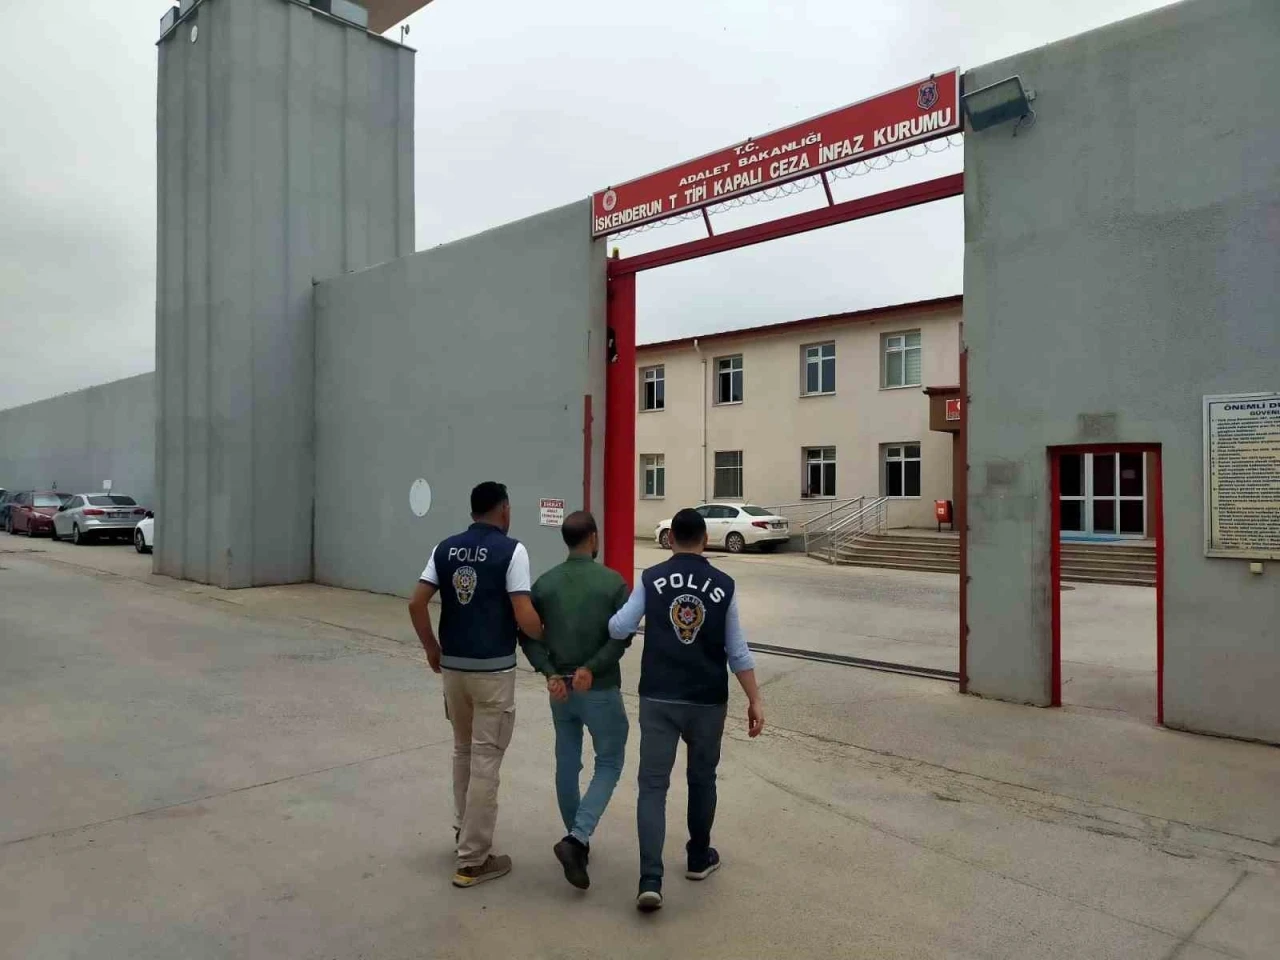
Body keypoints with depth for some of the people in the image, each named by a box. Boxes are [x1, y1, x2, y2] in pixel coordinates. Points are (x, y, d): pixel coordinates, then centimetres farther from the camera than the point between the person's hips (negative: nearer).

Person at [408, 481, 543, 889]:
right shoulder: (511, 550, -12)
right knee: (485, 759, 3)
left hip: (453, 665, 6)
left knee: (463, 751, 23)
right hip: (493, 668, -6)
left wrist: (432, 650, 13)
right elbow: (524, 617, -18)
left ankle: (464, 829, 38)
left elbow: (416, 604, 2)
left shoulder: (445, 549, 5)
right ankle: (473, 860, 11)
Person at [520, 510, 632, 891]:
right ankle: (577, 839, -7)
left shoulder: (544, 583, 1)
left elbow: (528, 635, -4)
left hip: (560, 688, 4)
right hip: (600, 689, -4)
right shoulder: (613, 582, -10)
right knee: (609, 763, 8)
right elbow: (623, 636, -19)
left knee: (567, 763, 17)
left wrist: (550, 673, -10)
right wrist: (592, 668, -18)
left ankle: (576, 839, 29)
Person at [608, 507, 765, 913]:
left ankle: (650, 880, -7)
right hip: (707, 700, 1)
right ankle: (699, 857, 36)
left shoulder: (651, 578, -4)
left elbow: (619, 628, -6)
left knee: (653, 785, 2)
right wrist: (755, 699, 4)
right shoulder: (723, 585, -1)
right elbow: (737, 651, -1)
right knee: (702, 779, 20)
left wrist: (609, 620, 17)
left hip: (658, 698, -1)